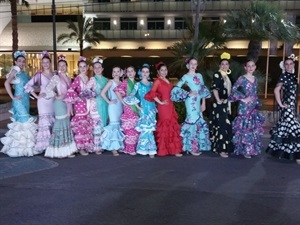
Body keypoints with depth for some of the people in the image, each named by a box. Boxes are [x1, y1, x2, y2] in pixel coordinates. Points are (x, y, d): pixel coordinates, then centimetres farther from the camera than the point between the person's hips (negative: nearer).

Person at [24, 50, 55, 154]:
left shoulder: (54, 74, 8)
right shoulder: (39, 75, -4)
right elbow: (28, 85, -10)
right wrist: (36, 96, -10)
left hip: (53, 101, 4)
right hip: (43, 101, -4)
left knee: (53, 122, 8)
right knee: (44, 122, -5)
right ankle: (43, 145, 2)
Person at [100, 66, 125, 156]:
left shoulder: (121, 82, 12)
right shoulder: (111, 82, -5)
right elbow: (102, 93, -13)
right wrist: (109, 101, -11)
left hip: (120, 106, 6)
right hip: (113, 106, -6)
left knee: (119, 125, 9)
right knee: (114, 124, -8)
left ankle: (119, 145, 17)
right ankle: (113, 147, -5)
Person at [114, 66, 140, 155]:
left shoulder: (136, 83, 13)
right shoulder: (125, 82, -4)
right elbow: (117, 90, -18)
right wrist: (123, 101, -15)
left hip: (136, 108, 6)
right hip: (129, 107, -6)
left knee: (136, 129, 8)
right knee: (130, 129, -5)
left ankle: (134, 147, 17)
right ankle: (129, 149, 2)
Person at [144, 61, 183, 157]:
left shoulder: (167, 80, 15)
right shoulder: (158, 81, -9)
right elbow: (152, 93, -22)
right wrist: (160, 102, -18)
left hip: (170, 106, 8)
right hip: (163, 107, -8)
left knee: (172, 127, 10)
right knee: (165, 127, -2)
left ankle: (172, 149, 17)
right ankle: (163, 150, 8)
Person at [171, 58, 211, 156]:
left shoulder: (199, 75, 15)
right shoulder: (186, 76, -4)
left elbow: (203, 90, 17)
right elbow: (176, 88, -13)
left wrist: (203, 103, 11)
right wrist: (188, 93, -12)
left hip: (198, 102, 7)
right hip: (191, 102, -6)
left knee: (199, 123, 7)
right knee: (193, 122, -9)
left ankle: (197, 146, 17)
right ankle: (192, 148, -3)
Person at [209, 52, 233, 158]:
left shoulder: (227, 76, 16)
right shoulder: (217, 75, -9)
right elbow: (214, 88, -18)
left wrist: (228, 104, 20)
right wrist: (218, 101, -22)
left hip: (226, 104, 9)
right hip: (219, 104, -9)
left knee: (226, 125, 12)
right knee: (221, 125, -10)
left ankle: (224, 147, 21)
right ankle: (220, 149, -7)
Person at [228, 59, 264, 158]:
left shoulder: (255, 79, 12)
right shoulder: (242, 78, -8)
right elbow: (233, 89, -17)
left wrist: (257, 103, 14)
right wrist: (242, 99, -15)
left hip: (253, 107, 7)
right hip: (244, 107, -7)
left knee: (254, 127, 10)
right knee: (245, 127, -4)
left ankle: (252, 149, 22)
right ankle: (245, 150, 6)